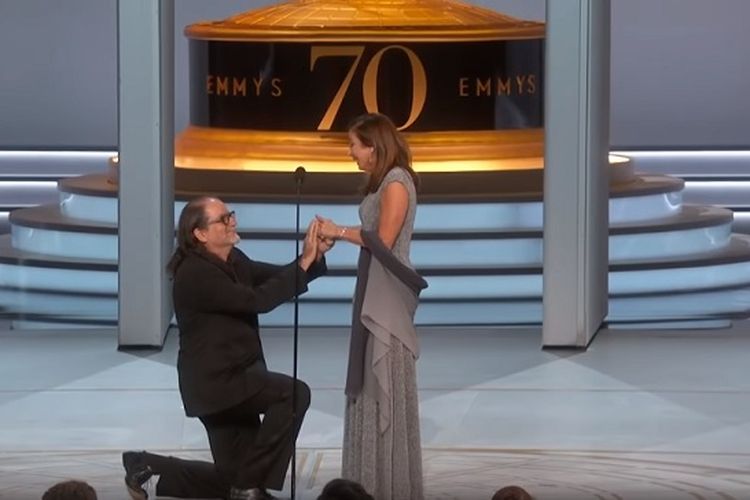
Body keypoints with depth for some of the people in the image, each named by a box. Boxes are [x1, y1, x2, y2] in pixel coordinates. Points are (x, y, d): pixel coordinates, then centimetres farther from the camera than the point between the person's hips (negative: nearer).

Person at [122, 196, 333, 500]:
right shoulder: (195, 274, -20)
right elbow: (257, 300, -26)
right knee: (294, 394, -25)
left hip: (230, 377, 9)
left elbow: (280, 278, 6)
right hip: (214, 380, -9)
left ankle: (147, 467, 22)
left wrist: (315, 255, -13)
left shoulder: (233, 261, 8)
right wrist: (304, 263, -23)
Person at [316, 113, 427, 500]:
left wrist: (341, 232, -7)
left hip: (388, 296, -9)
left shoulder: (396, 182, -14)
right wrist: (337, 235, 2)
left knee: (387, 388, -4)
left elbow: (383, 241, -16)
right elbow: (372, 235, 10)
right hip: (375, 293, 9)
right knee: (371, 385, 11)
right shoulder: (383, 181, 13)